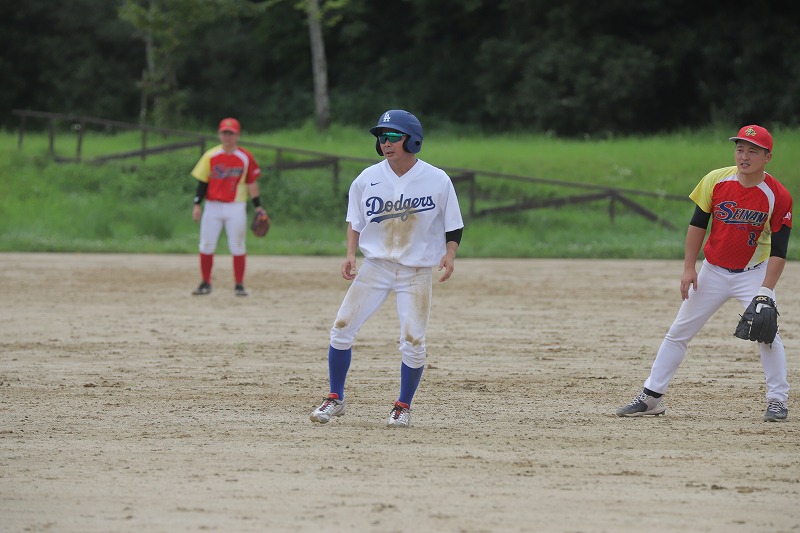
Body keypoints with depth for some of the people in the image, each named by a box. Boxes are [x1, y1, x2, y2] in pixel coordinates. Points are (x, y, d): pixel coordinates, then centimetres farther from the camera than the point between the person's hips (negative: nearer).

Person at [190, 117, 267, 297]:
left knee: (238, 247, 0)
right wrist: (197, 204, -4)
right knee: (206, 246, 2)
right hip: (212, 206, 1)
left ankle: (239, 285, 7)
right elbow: (202, 181, 3)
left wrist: (257, 206, 2)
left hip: (236, 208, -1)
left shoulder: (246, 158, 1)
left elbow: (251, 183, 6)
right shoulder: (211, 156, 1)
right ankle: (205, 283, 11)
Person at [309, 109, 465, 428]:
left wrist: (449, 254, -16)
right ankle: (335, 399, 9)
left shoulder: (437, 181, -7)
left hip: (417, 272, -2)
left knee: (413, 342, -7)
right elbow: (355, 221, 10)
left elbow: (453, 226, 1)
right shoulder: (367, 179, -2)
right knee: (341, 329, -7)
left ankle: (403, 406, 14)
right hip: (375, 266, 2)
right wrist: (351, 254, -3)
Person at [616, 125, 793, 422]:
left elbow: (778, 250, -14)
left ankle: (777, 400, 0)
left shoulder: (778, 196, -16)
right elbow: (697, 224, -1)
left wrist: (766, 290, -23)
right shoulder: (716, 181, -11)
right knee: (679, 332, 3)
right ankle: (651, 397, 10)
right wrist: (689, 268, -5)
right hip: (714, 271, 3)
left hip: (754, 272, -2)